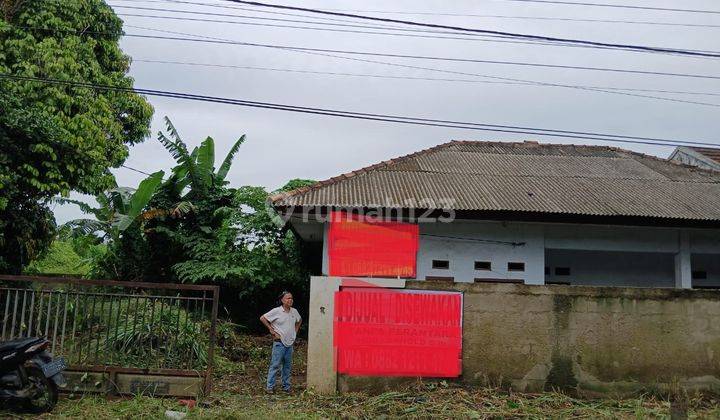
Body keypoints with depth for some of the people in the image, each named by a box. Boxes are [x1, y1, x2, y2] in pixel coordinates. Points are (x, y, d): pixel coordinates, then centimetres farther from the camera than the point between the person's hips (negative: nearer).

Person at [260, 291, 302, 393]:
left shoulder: (294, 311, 7)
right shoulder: (276, 311, -10)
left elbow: (299, 320, 27)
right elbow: (262, 318, -7)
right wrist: (271, 330, -6)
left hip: (290, 343, 5)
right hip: (279, 342, -5)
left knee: (287, 366, 11)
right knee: (275, 365, -3)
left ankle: (286, 386, 19)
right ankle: (269, 386, 5)